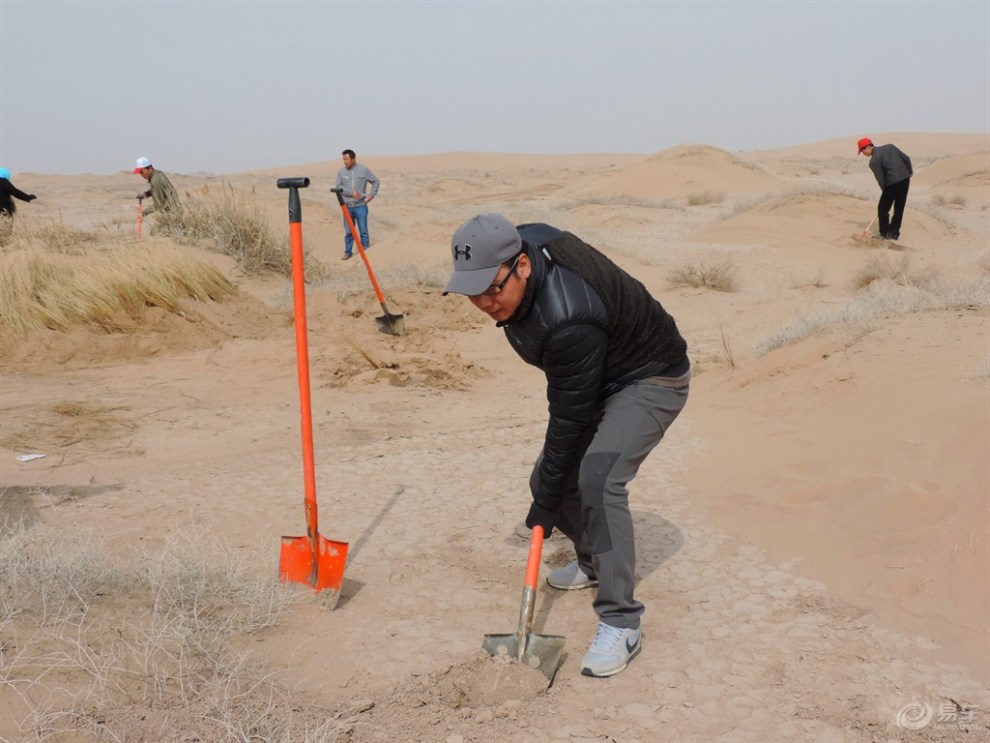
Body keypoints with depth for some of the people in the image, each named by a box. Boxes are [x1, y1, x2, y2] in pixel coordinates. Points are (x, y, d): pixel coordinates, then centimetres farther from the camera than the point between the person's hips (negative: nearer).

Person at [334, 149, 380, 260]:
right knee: (348, 232, 8)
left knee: (363, 231, -2)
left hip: (360, 206, -2)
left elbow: (376, 182, 8)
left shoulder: (364, 170, -2)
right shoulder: (341, 172, 1)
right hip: (347, 206, 2)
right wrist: (352, 192, -17)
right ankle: (348, 252, 18)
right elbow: (338, 187, -7)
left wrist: (372, 194, -4)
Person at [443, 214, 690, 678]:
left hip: (651, 380, -9)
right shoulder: (522, 242, -15)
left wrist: (546, 504, -21)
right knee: (549, 479, 5)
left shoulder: (568, 321, -39)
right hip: (600, 377, 9)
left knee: (597, 478, -28)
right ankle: (596, 562, 33)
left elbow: (569, 421, -30)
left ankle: (620, 625, -19)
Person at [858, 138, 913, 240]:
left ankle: (885, 233, 11)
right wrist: (910, 172, 25)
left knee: (883, 208, 8)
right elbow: (906, 158, 11)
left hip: (893, 183, -7)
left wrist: (886, 192, 5)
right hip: (905, 179, 7)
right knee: (899, 208, 14)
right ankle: (894, 233, 19)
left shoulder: (874, 161, -9)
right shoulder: (890, 146, 10)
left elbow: (881, 180, -7)